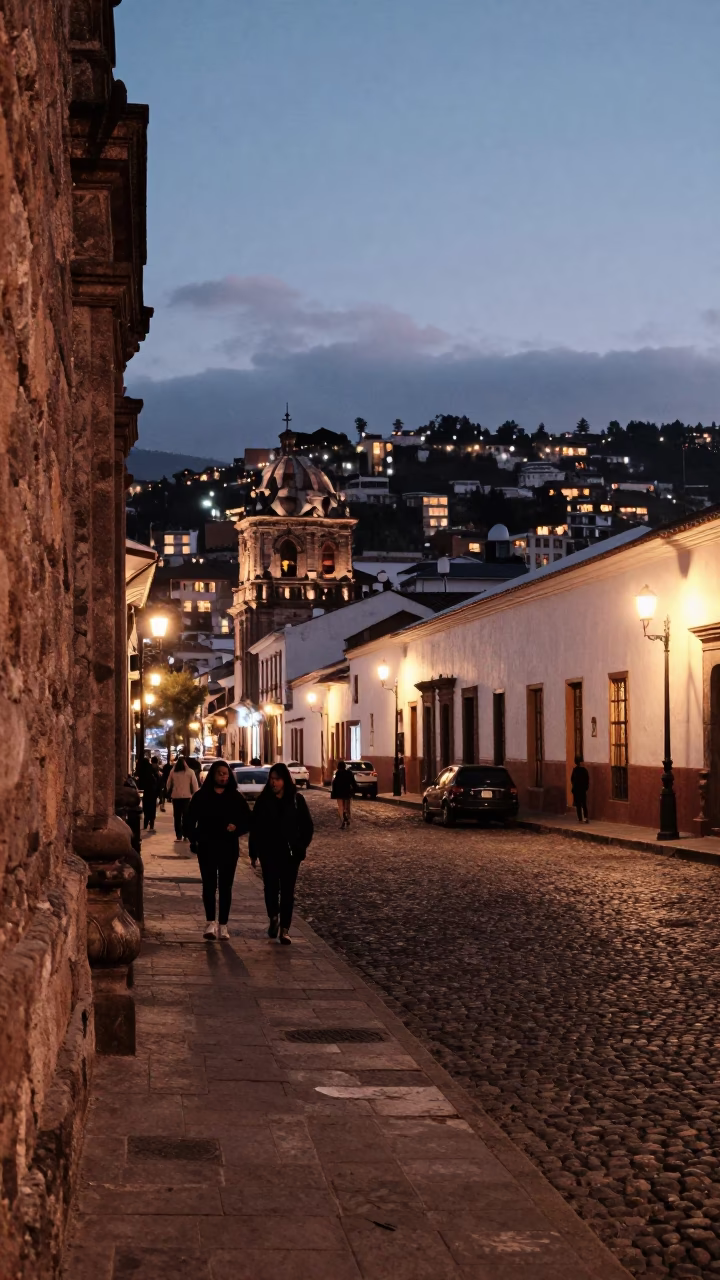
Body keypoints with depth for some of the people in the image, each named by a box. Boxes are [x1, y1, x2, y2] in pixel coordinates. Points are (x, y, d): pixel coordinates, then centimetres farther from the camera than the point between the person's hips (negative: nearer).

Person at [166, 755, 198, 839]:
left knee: (177, 816, 8)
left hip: (175, 796, 2)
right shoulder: (190, 772, -6)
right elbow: (194, 784, -5)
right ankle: (185, 835, 0)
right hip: (186, 796, -2)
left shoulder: (172, 771, 2)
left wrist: (168, 793, 27)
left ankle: (178, 835, 5)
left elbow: (168, 784, 12)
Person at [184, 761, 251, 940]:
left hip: (229, 849, 1)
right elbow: (189, 821, 3)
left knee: (225, 887, 4)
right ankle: (210, 922, -6)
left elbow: (247, 821, 8)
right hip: (207, 848, -1)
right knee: (209, 885, -8)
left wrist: (237, 827, -12)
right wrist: (194, 839, -11)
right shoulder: (201, 796, 2)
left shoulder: (236, 798, 5)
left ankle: (223, 925, 8)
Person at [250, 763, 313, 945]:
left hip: (290, 853, 0)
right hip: (269, 853, 1)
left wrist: (301, 847, -5)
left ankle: (284, 929, 4)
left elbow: (307, 826, 2)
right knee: (270, 887, 1)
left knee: (287, 891, 0)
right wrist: (254, 851, -1)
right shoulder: (263, 800, 0)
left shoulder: (296, 799, -2)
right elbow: (255, 826, 2)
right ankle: (273, 918, 27)